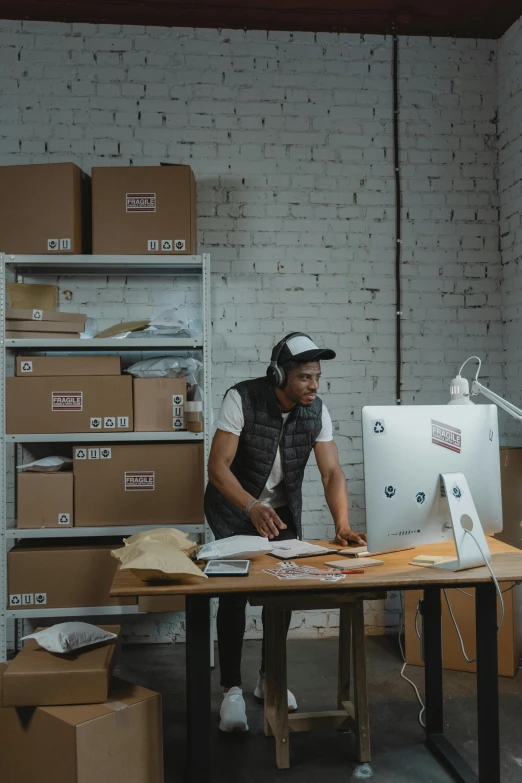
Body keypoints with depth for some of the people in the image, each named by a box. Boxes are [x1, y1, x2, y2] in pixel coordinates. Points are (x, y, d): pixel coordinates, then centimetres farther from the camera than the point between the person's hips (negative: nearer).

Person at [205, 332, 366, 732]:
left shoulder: (317, 411, -14)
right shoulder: (241, 399, -26)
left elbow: (332, 472, -15)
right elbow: (218, 466, -30)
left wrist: (343, 525, -30)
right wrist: (252, 508, -45)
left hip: (283, 511, 4)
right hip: (234, 509, -4)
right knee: (234, 592, -12)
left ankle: (269, 679, 22)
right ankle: (232, 688, 2)